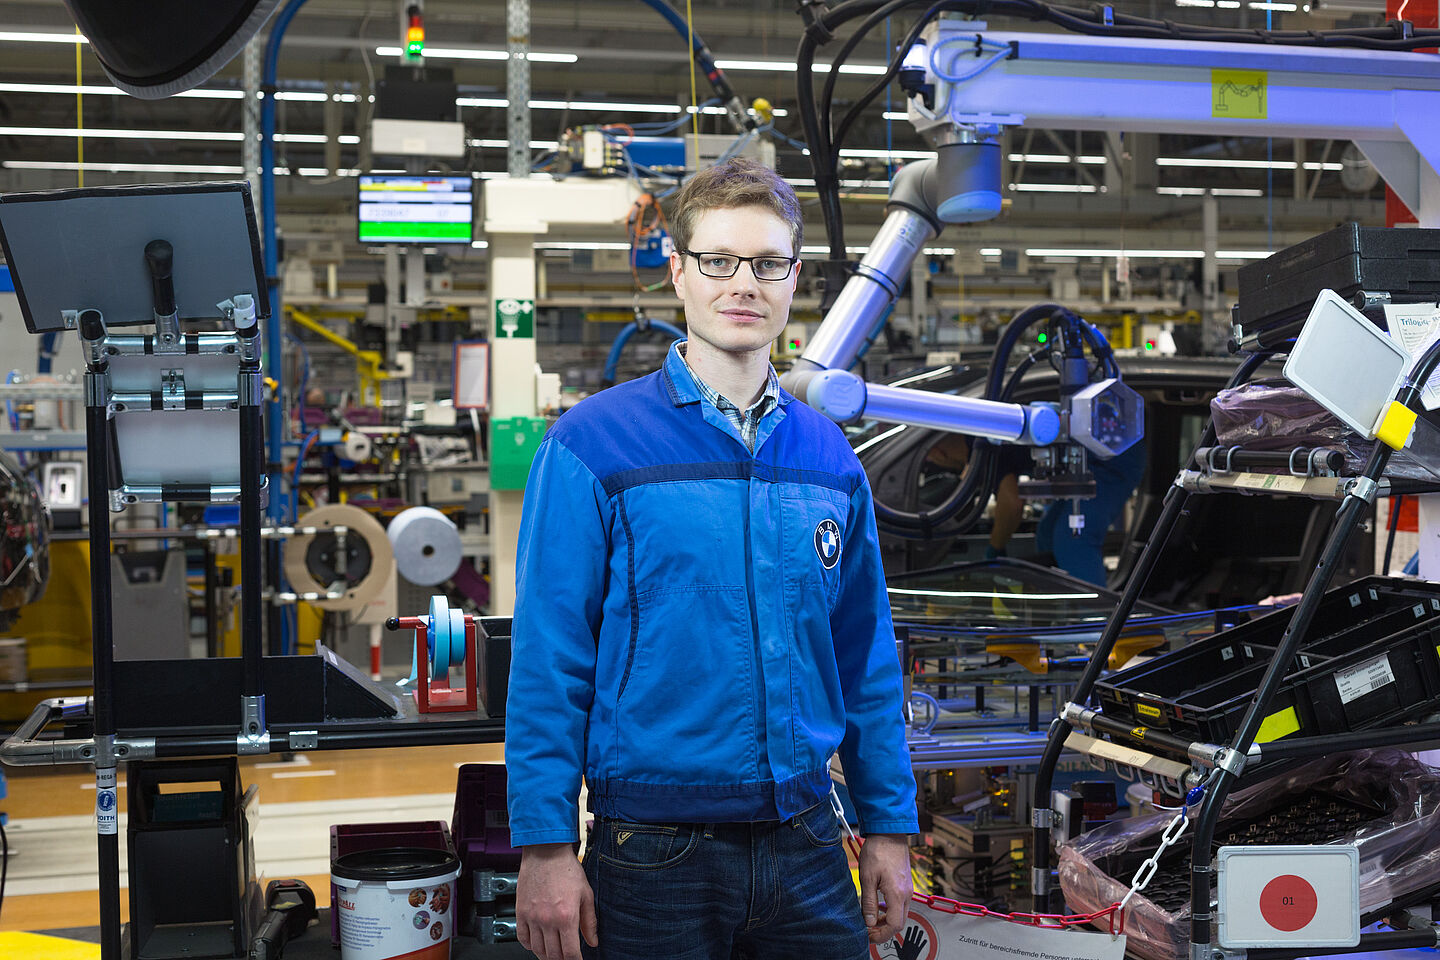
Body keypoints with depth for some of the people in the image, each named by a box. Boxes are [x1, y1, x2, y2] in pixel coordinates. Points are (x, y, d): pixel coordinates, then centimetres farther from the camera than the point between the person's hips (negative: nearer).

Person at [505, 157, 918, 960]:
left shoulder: (829, 457, 7)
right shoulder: (592, 447, -8)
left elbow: (867, 661, 11)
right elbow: (549, 666, -9)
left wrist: (890, 829, 10)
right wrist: (545, 847, -12)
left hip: (806, 849, 4)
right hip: (655, 855, -4)